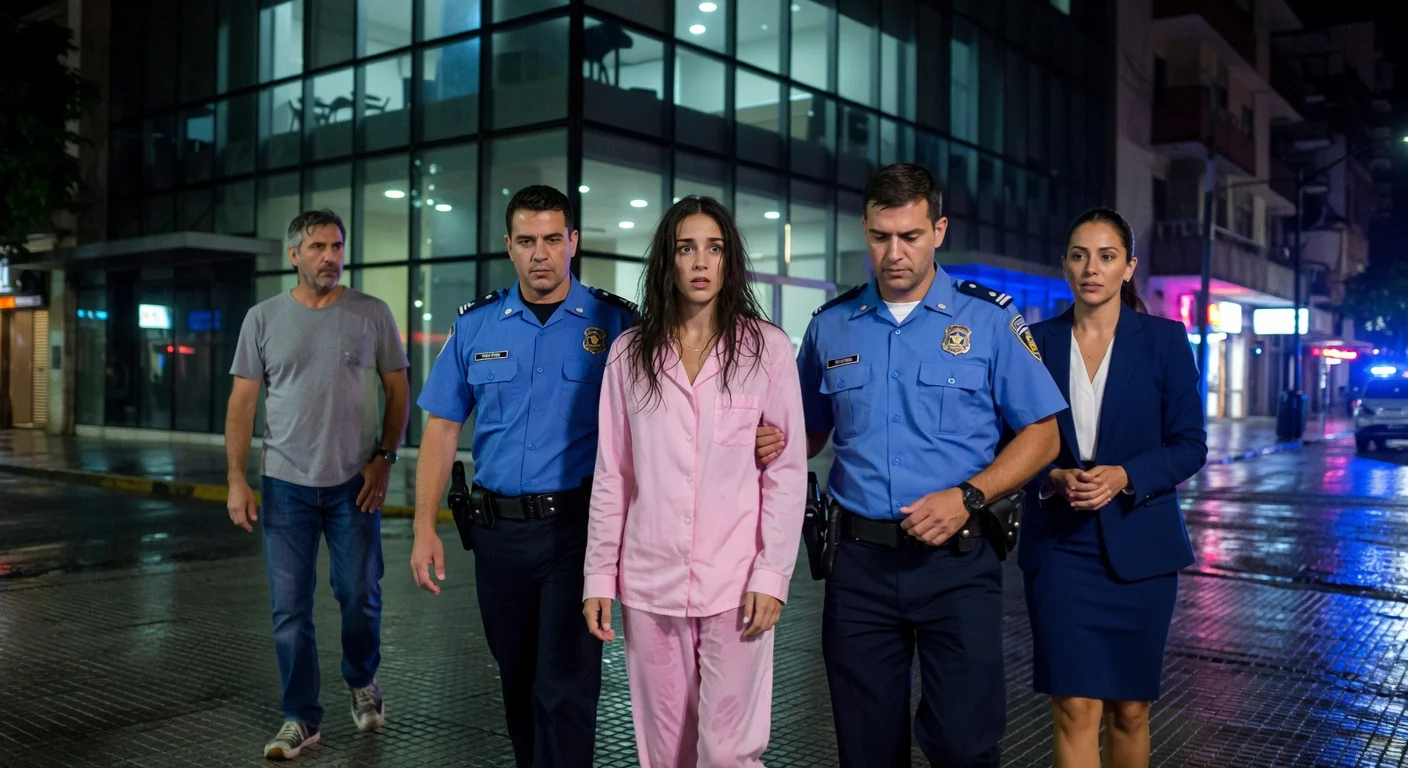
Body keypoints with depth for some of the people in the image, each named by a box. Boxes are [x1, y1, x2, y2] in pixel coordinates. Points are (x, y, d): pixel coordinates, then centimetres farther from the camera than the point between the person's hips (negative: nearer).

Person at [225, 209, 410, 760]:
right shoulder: (264, 318, 3)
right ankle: (300, 718, 17)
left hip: (354, 482, -1)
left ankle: (362, 682, 35)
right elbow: (243, 401, 3)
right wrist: (237, 480, -3)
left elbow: (398, 390, 5)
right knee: (290, 608, 4)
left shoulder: (372, 314, 1)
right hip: (286, 484, 1)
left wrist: (384, 457, -5)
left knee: (359, 595, 8)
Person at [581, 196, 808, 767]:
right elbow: (611, 475, 7)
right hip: (648, 585, 2)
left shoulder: (766, 347, -1)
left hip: (734, 585, -2)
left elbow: (787, 472, -2)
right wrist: (600, 576, 4)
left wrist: (772, 575, -8)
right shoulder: (629, 353, 6)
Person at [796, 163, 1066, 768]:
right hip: (861, 563, 3)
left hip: (957, 563, -2)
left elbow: (1041, 435, -1)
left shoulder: (989, 320, -1)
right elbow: (810, 433, 16)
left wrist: (968, 497, -14)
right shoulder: (831, 326, 7)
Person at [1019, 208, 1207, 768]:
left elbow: (1189, 446, -1)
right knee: (1075, 708, -5)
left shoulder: (1164, 340, 0)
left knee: (1130, 708, 11)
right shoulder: (1036, 341, 3)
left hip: (1140, 545, 0)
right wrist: (1054, 479, -15)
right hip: (1059, 545, 0)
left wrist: (1124, 477, -18)